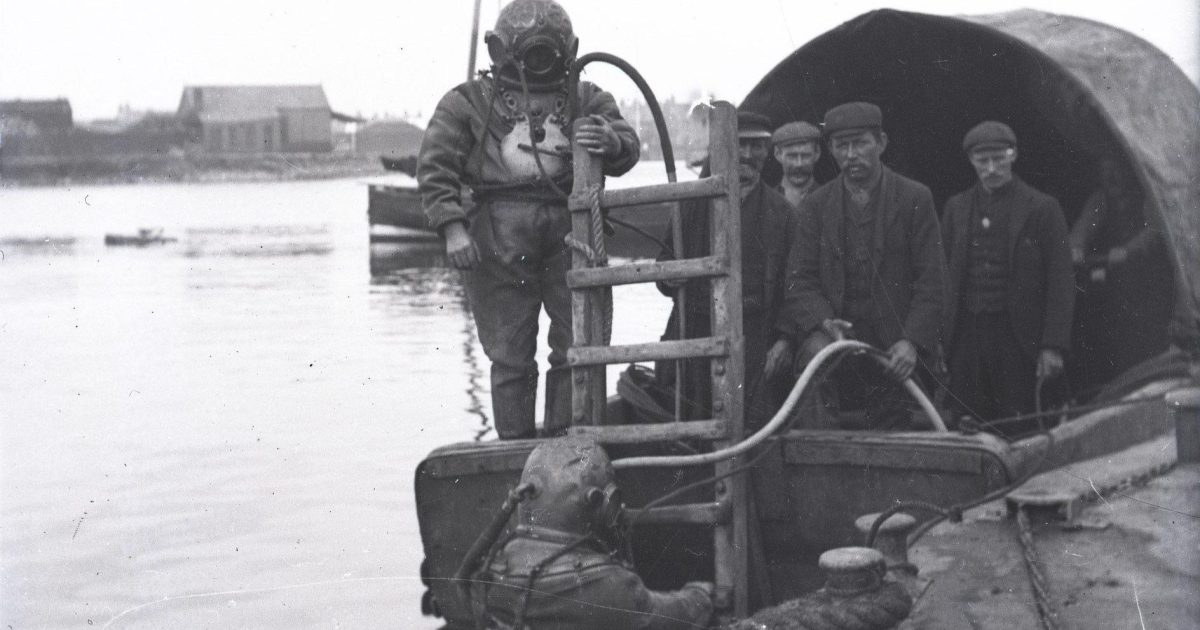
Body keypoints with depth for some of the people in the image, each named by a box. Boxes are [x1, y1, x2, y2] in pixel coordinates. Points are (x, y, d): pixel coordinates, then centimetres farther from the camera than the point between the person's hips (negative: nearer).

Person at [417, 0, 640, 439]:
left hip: (568, 233, 2)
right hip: (499, 236, -2)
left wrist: (609, 142, -17)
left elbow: (627, 150, 8)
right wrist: (452, 227, -9)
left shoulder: (586, 99, 19)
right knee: (511, 355, 0)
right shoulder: (469, 101, 13)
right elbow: (435, 166, 5)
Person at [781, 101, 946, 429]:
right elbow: (800, 280, 3)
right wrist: (823, 321, -16)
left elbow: (930, 282, 0)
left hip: (893, 352, -1)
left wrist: (912, 341, -13)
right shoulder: (815, 205, 9)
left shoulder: (915, 199, 3)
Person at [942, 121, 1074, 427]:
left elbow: (1061, 281, -2)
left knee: (1017, 432, -2)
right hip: (966, 333, 3)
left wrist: (1053, 346, -9)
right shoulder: (957, 207, 13)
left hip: (1016, 337, -3)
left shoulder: (1042, 208, 1)